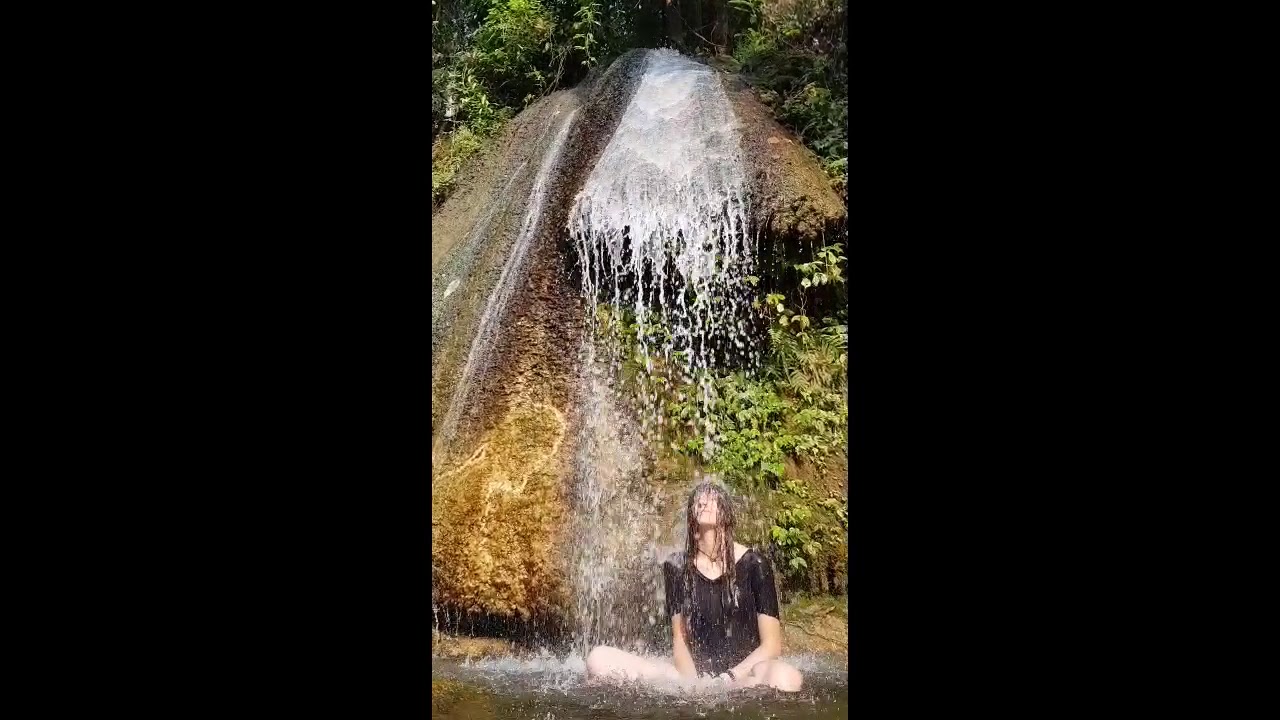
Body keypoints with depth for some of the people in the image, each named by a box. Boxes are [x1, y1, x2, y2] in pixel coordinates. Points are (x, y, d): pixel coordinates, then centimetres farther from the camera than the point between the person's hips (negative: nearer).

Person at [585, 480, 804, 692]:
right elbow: (679, 638, 5)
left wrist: (730, 678, -15)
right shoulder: (677, 566, 5)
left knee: (787, 678, -39)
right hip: (695, 672, 2)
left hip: (744, 672, -2)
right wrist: (692, 682, -14)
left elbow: (771, 644, -2)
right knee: (599, 658, -17)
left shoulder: (753, 564, -2)